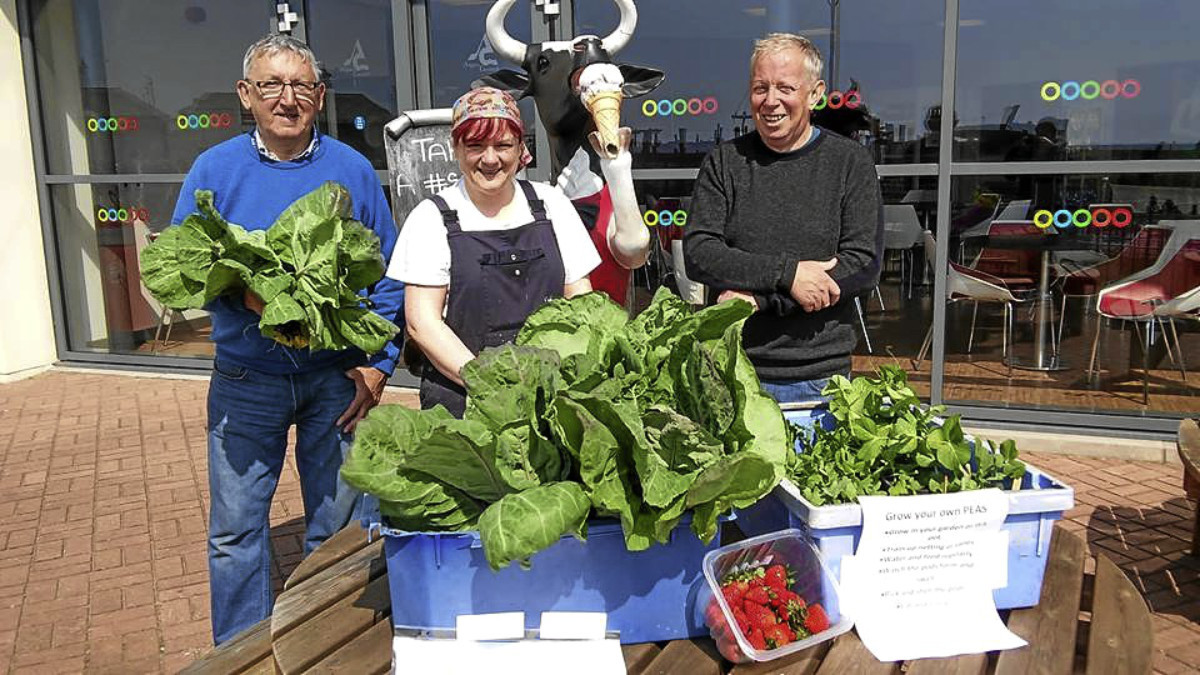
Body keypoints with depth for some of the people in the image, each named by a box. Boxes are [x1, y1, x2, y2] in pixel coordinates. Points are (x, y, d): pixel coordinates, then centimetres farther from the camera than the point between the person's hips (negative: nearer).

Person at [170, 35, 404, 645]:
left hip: (337, 379, 0)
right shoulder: (214, 170, 1)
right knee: (235, 529, 6)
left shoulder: (351, 170, 2)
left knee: (336, 524, 11)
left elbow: (386, 274, 4)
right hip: (246, 381, 0)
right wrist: (241, 292, -20)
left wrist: (378, 362, -4)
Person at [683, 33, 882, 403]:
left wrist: (761, 296, -15)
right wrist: (786, 273, -20)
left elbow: (865, 264, -8)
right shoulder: (725, 162, 4)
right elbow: (698, 253, -6)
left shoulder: (850, 162, 1)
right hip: (735, 371, 1)